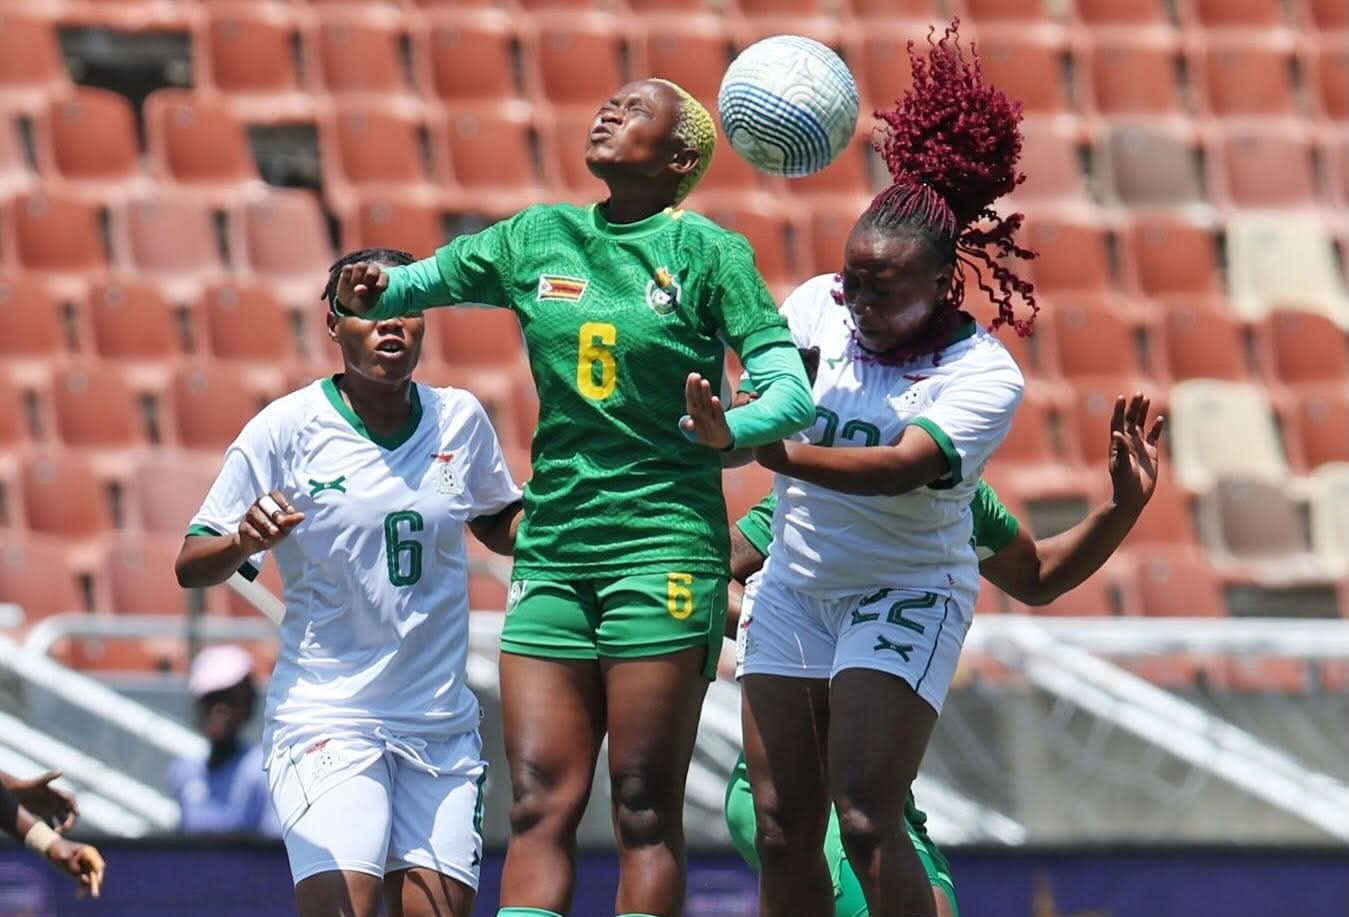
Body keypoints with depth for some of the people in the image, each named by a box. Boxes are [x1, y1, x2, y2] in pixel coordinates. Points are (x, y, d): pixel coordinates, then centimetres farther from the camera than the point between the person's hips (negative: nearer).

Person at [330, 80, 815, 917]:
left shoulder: (707, 251, -1)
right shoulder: (538, 237, 11)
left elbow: (792, 394, -6)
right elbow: (418, 283, 22)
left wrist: (729, 431, -28)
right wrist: (372, 293, -2)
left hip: (664, 547, -4)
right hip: (553, 548, 4)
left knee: (646, 809, -5)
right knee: (541, 803, -3)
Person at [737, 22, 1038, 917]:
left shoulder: (984, 375, -16)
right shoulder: (821, 305, -1)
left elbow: (900, 467, -29)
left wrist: (765, 452, -42)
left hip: (907, 597, -5)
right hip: (795, 586, 5)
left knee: (867, 820, -19)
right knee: (783, 830, 2)